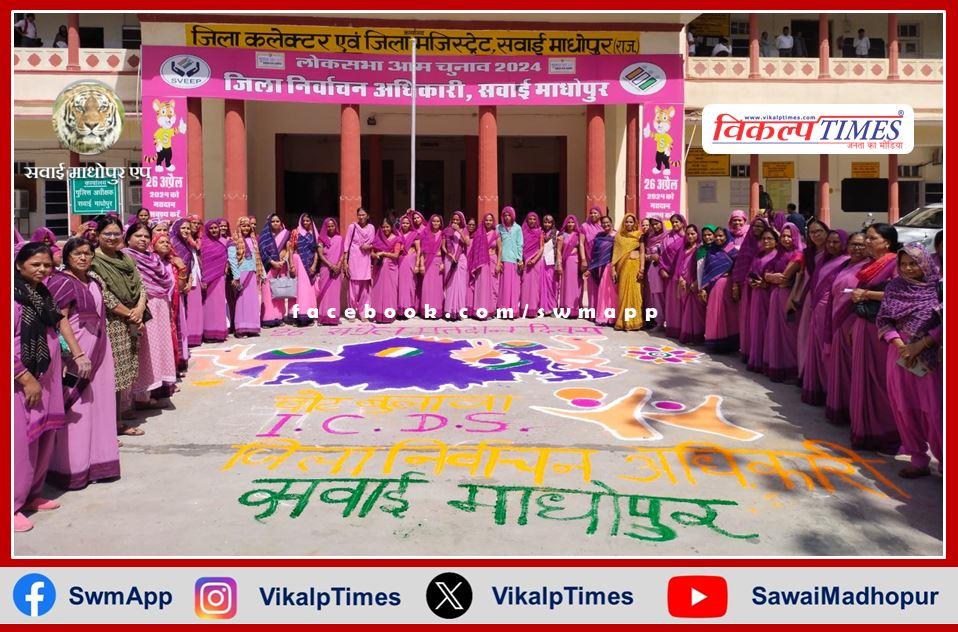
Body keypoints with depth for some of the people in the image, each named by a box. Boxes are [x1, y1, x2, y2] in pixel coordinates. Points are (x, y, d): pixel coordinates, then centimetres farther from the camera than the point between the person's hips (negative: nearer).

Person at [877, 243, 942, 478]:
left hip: (931, 357, -3)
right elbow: (883, 320, 4)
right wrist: (899, 344, -10)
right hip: (900, 354, 3)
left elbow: (943, 325, -8)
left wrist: (920, 344, -14)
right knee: (905, 409, 6)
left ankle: (943, 460, 5)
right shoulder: (895, 287, 6)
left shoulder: (938, 287, -4)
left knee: (934, 410, -5)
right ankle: (918, 459, 17)